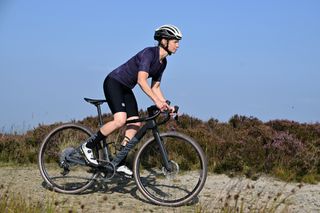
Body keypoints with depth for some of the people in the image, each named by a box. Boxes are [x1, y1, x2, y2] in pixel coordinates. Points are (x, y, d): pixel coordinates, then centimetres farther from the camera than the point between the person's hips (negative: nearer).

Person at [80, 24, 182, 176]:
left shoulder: (162, 62, 5)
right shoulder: (149, 53, -22)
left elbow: (155, 87, 11)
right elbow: (141, 80, -33)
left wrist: (165, 105, -2)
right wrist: (157, 101, -39)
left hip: (126, 88, 9)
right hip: (113, 83, -9)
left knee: (135, 123, -2)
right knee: (120, 120, -25)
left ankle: (120, 164, 2)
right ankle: (88, 146, -10)